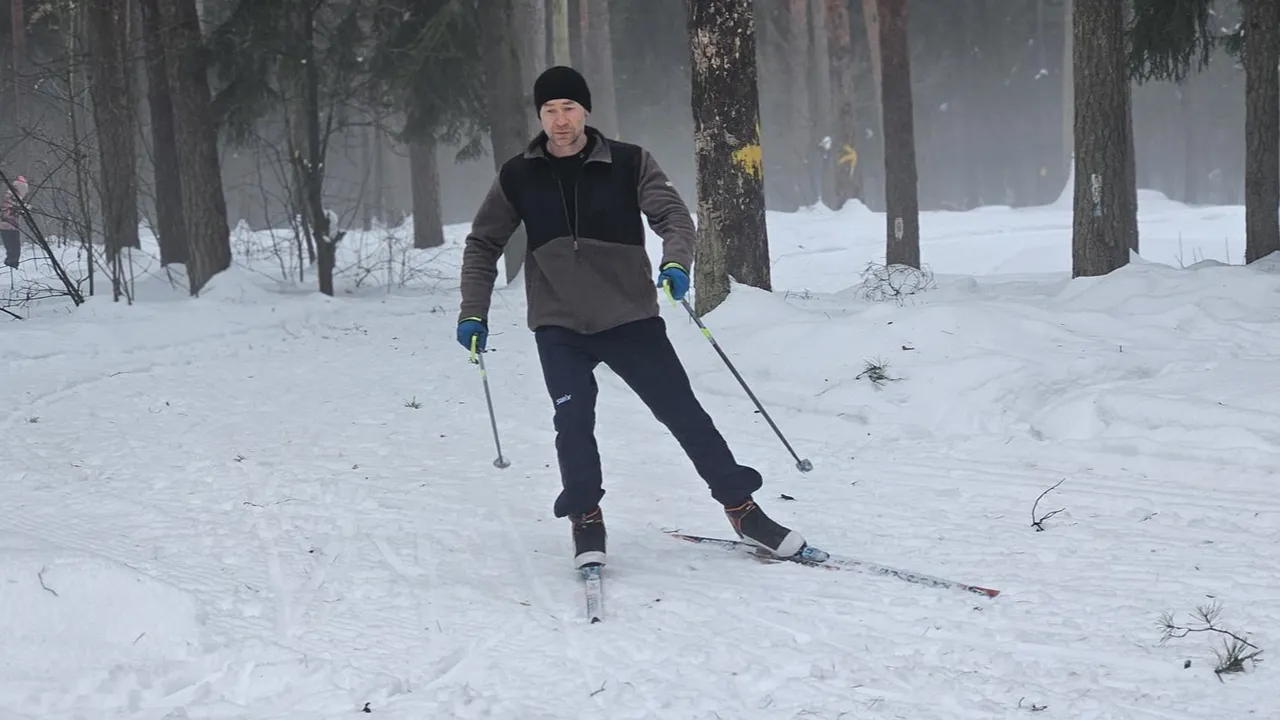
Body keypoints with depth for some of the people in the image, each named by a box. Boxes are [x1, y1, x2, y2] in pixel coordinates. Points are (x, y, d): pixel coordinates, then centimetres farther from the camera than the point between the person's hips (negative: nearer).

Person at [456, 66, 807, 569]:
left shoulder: (629, 164, -4)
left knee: (684, 413, 1)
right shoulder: (517, 178, 1)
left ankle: (741, 508, 12)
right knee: (573, 421, -16)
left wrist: (676, 262, -29)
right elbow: (483, 245, 12)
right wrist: (473, 312, 4)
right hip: (559, 326, 1)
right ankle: (586, 521, 2)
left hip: (630, 318, 0)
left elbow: (673, 215, -8)